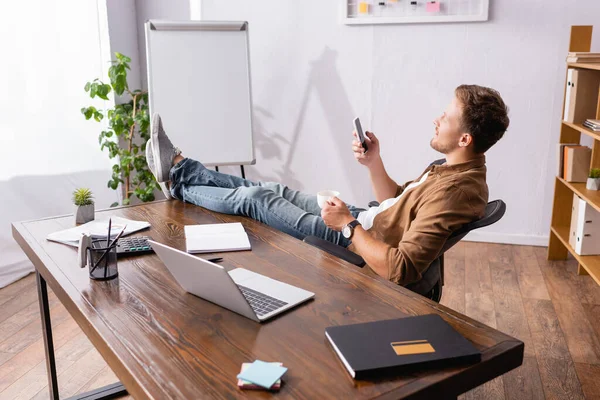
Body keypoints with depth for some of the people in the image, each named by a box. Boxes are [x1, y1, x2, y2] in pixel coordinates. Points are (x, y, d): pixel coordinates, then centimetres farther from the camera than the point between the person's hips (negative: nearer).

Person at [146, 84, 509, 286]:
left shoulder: (455, 191, -31)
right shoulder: (455, 170, 1)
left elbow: (400, 270, -36)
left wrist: (347, 225, -26)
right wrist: (374, 163, -2)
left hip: (359, 248, -9)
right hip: (367, 221, 9)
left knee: (255, 199, 0)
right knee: (273, 190, 12)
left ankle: (178, 183, 24)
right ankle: (181, 169, 28)